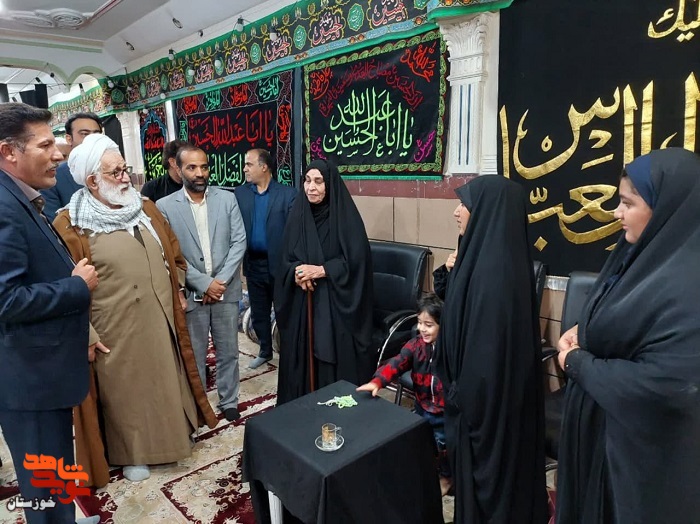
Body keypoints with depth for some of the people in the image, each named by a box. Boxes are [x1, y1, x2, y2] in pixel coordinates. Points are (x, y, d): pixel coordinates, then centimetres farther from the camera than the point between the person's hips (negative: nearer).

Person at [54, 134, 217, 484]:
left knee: (165, 383, 19)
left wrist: (176, 292, 13)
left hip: (160, 321, 5)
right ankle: (131, 453, 33)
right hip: (114, 331, -5)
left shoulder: (146, 208, 6)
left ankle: (171, 434, 41)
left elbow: (175, 255, 15)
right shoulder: (70, 225, -12)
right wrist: (85, 332, -13)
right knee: (125, 391, 12)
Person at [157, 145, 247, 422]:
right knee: (194, 356, 11)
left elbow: (239, 242, -2)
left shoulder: (227, 199, 2)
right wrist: (204, 284, -14)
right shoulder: (165, 206, -3)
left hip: (226, 290, 2)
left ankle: (229, 402, 29)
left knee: (228, 352, 13)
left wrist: (221, 280, -11)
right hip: (190, 294, -1)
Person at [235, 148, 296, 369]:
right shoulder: (240, 194, 5)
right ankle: (265, 351, 34)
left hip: (279, 263, -4)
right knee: (258, 312, 16)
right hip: (253, 263, 4)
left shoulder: (287, 194, -7)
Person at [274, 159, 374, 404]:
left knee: (336, 360, 1)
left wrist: (320, 270, -17)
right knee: (302, 355, 9)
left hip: (335, 303, -4)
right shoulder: (297, 214, 6)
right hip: (301, 303, 4)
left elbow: (356, 260, -12)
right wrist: (296, 272, -13)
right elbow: (286, 258, 8)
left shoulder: (346, 216, -8)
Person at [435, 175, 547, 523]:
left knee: (486, 473, 12)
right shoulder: (489, 256, 2)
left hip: (486, 396, -9)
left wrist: (463, 398, -18)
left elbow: (486, 344, -26)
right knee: (485, 469, 25)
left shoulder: (493, 268, -28)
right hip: (490, 388, 9)